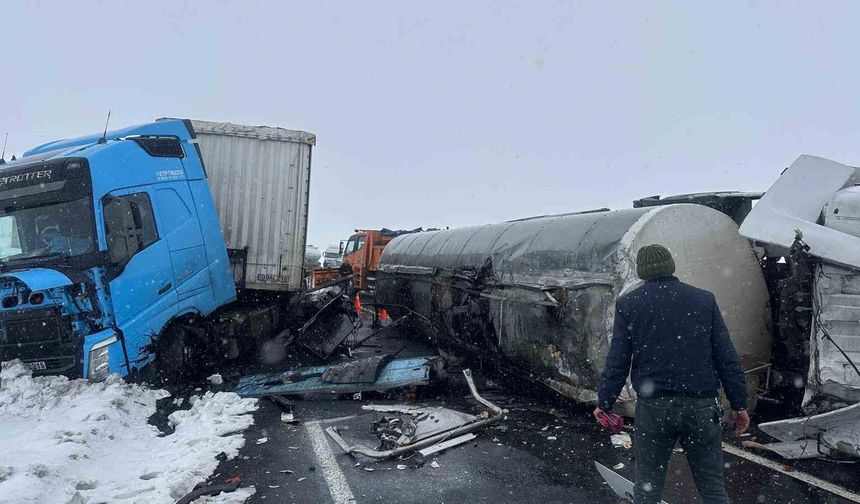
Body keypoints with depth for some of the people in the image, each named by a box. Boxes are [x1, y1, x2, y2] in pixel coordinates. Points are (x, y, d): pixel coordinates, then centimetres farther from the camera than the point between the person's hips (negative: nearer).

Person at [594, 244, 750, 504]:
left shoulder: (628, 303, -1)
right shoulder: (705, 300, 3)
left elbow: (617, 361, -4)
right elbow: (727, 359, 2)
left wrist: (604, 403, 5)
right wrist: (739, 404, 9)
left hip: (652, 407, -1)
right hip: (701, 407, 1)